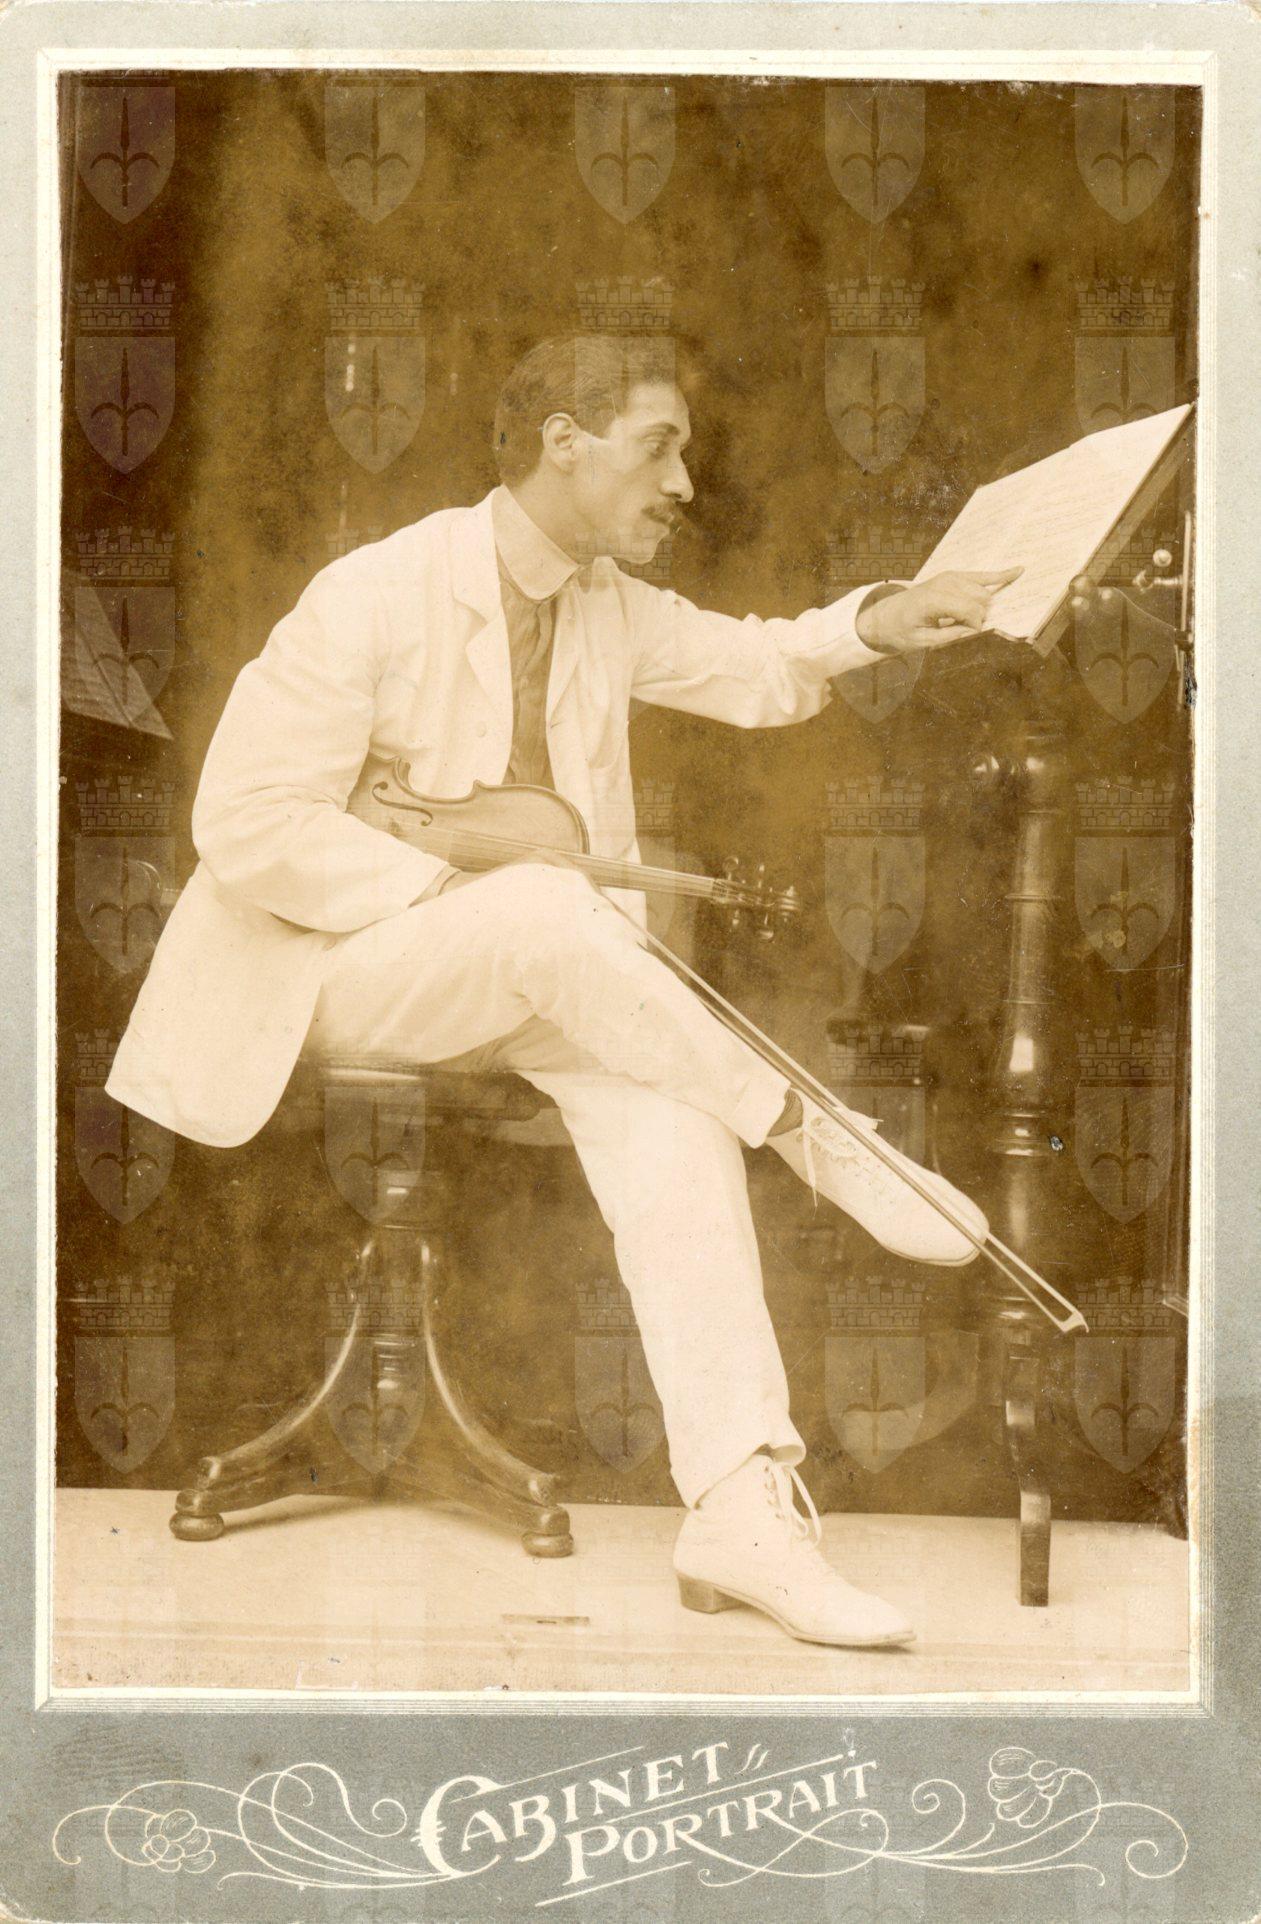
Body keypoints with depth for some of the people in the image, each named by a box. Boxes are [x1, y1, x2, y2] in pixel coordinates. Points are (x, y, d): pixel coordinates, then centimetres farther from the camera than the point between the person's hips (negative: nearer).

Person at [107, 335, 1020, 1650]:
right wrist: (461, 893, -25)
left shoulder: (613, 609, 7)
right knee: (545, 911, -38)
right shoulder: (375, 595, -16)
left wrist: (875, 624, -3)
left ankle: (742, 1507, -34)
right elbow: (247, 828, -20)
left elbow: (752, 668, 18)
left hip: (512, 980, 6)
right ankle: (811, 1133, -19)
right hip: (331, 972, -5)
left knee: (663, 1090, -27)